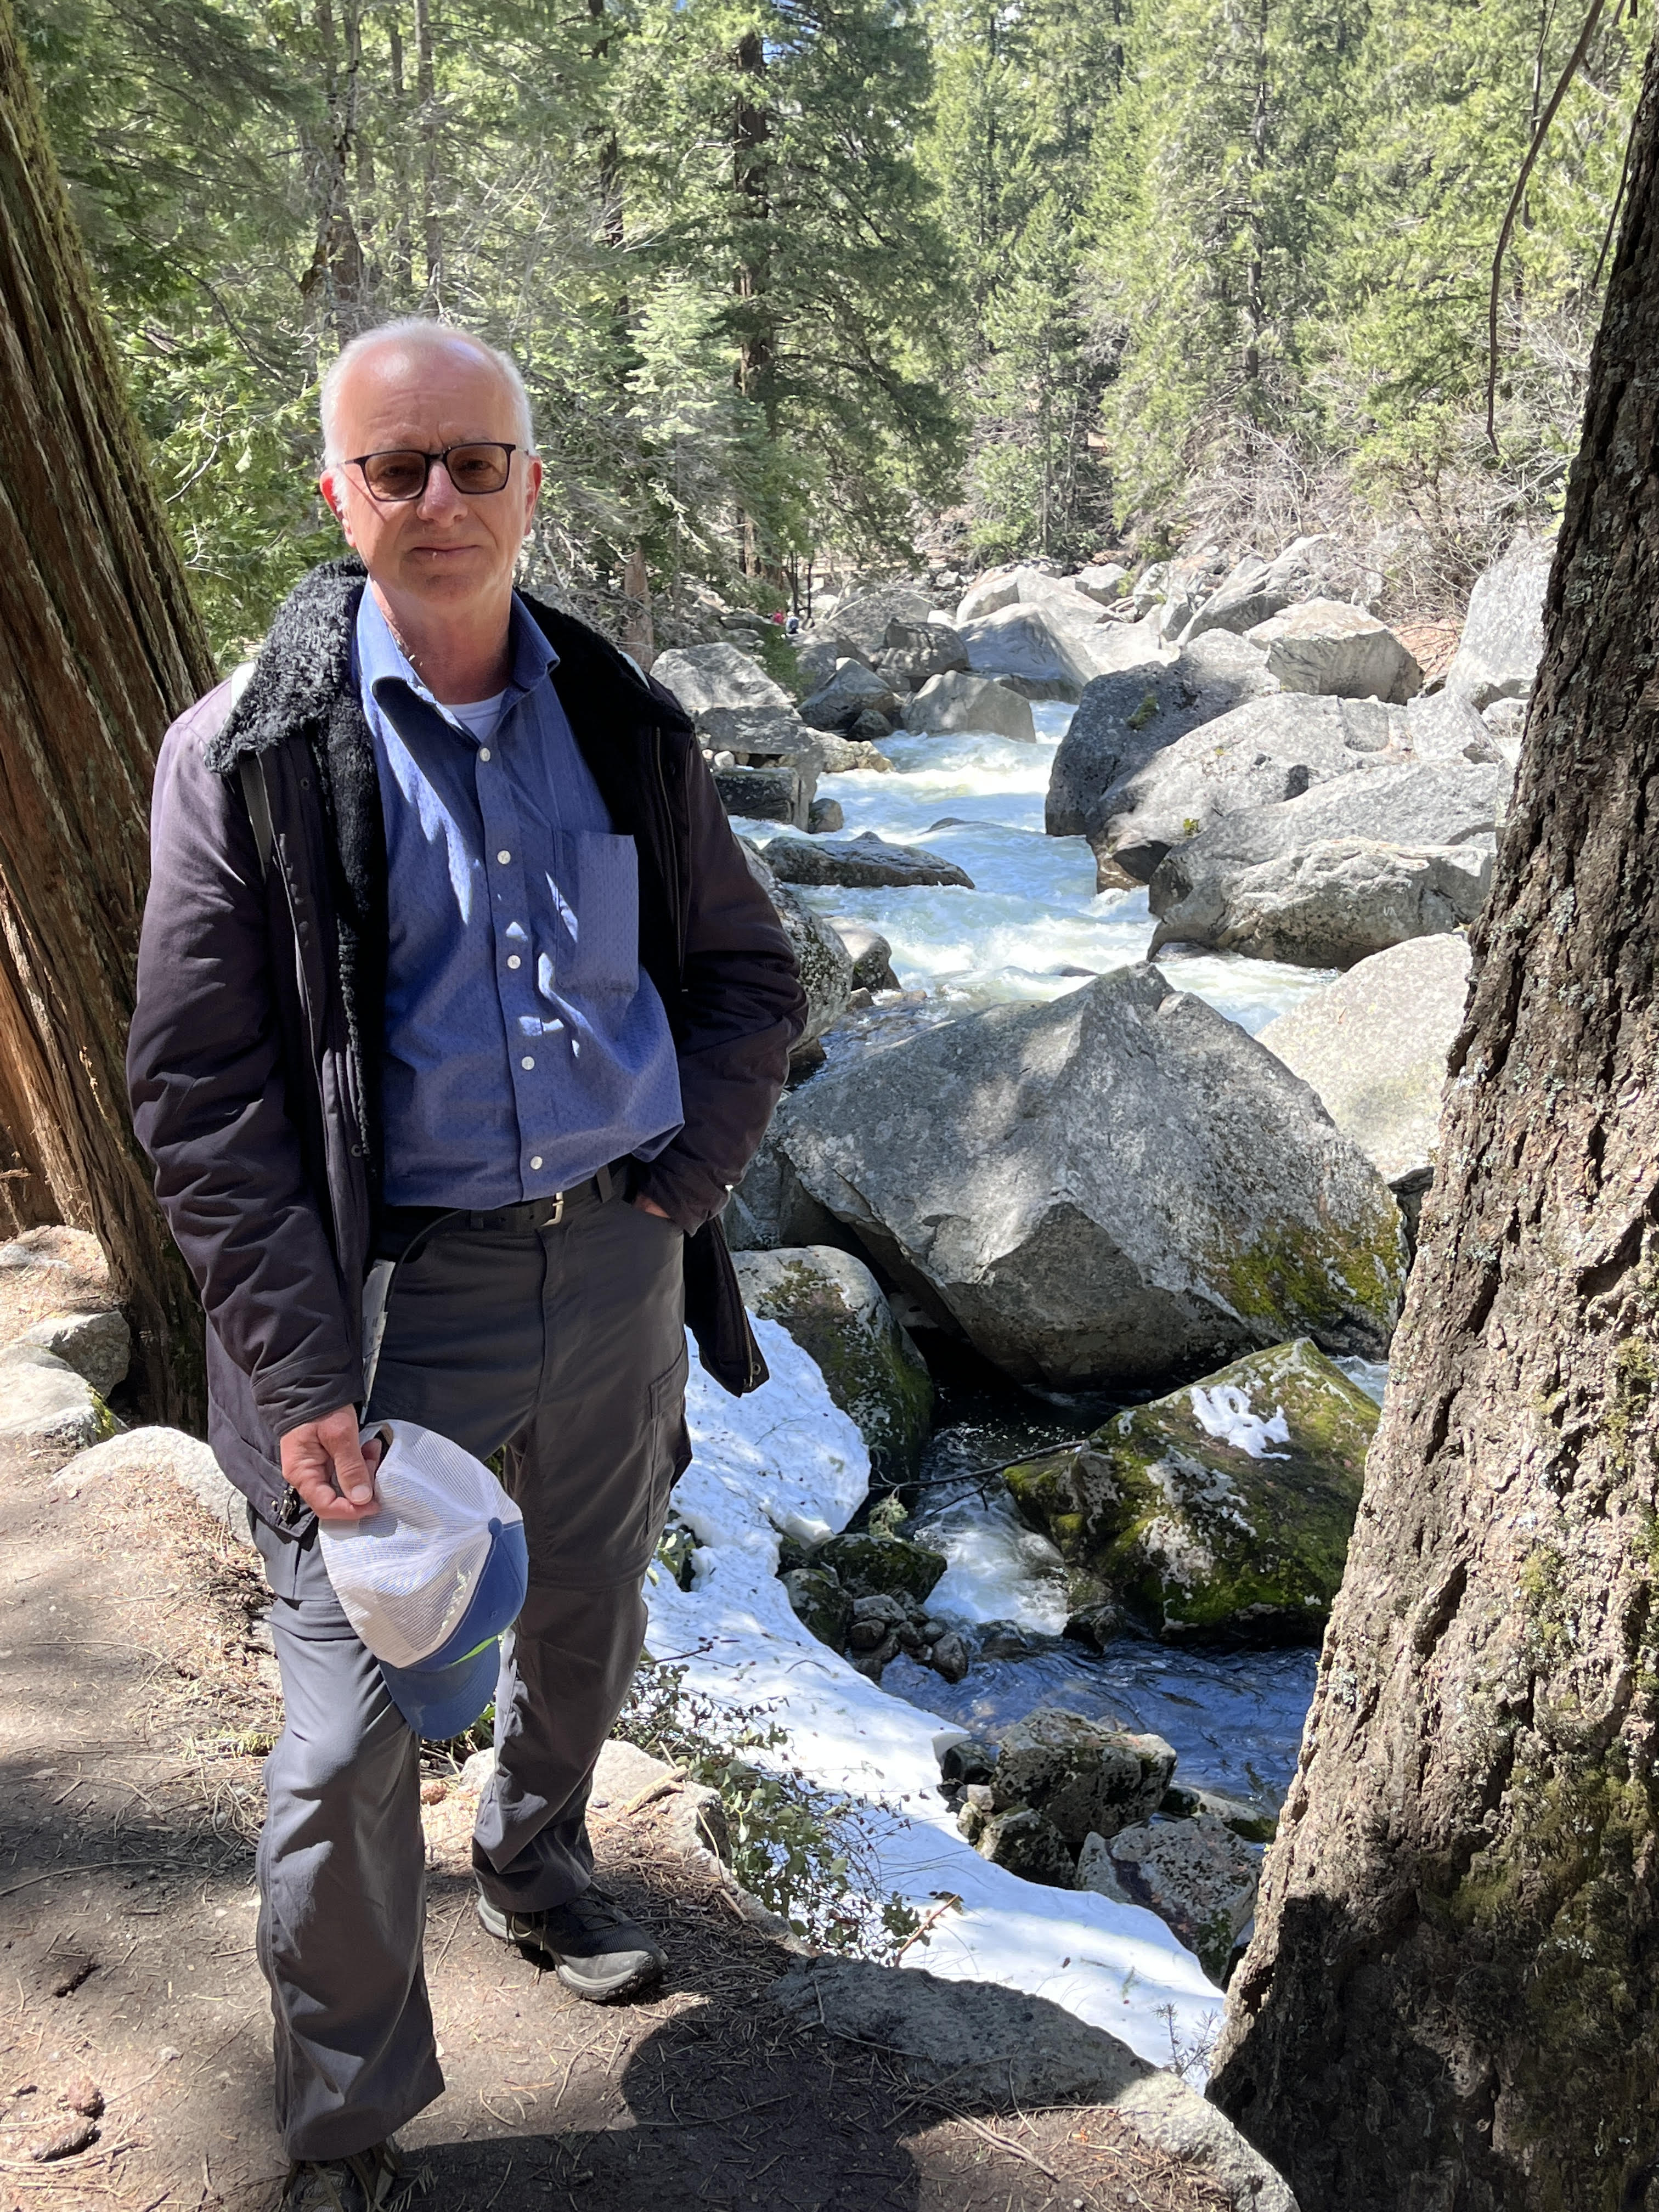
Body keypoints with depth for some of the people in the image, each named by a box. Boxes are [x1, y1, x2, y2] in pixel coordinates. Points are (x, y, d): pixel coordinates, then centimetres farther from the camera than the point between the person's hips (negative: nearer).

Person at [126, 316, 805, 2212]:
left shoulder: (624, 729, 3)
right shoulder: (248, 754, -9)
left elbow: (751, 979, 11)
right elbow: (196, 1093, -11)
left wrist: (681, 1177, -2)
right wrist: (301, 1381, -17)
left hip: (614, 1263, 4)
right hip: (388, 1293, -4)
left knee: (585, 1638, 23)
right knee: (351, 1740, 3)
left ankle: (534, 1864, 55)